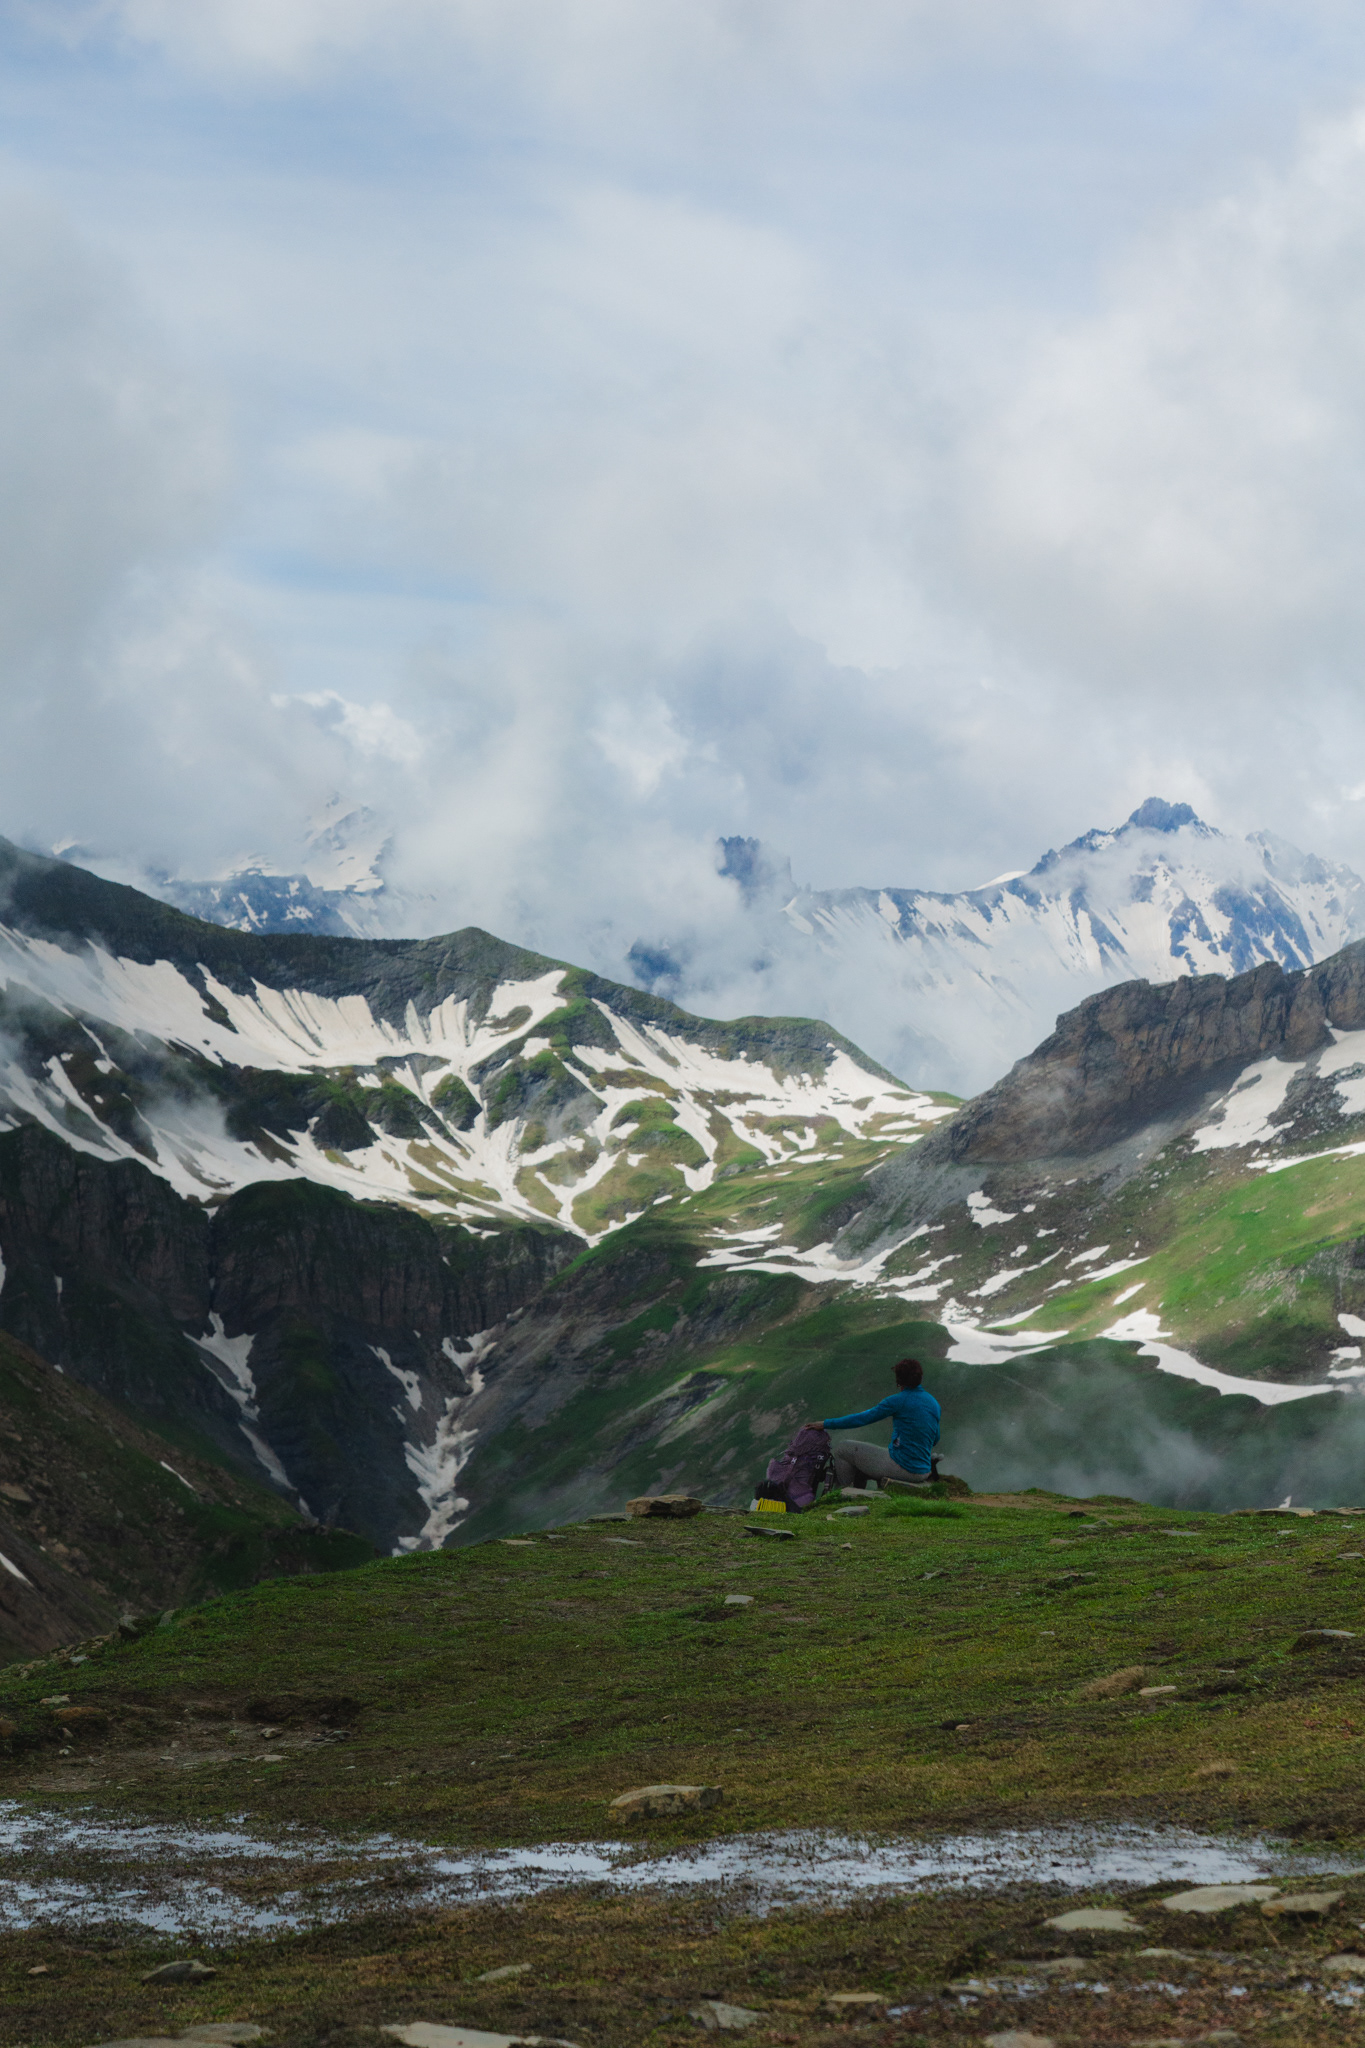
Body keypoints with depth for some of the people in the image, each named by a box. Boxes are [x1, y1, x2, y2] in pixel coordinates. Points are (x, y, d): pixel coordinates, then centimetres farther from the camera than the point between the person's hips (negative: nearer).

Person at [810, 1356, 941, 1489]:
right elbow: (935, 1440, 19)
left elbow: (862, 1419, -11)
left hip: (900, 1466, -8)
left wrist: (826, 1424, -2)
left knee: (841, 1449, 8)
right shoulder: (935, 1404, 6)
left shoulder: (899, 1400, -14)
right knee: (859, 1471, 28)